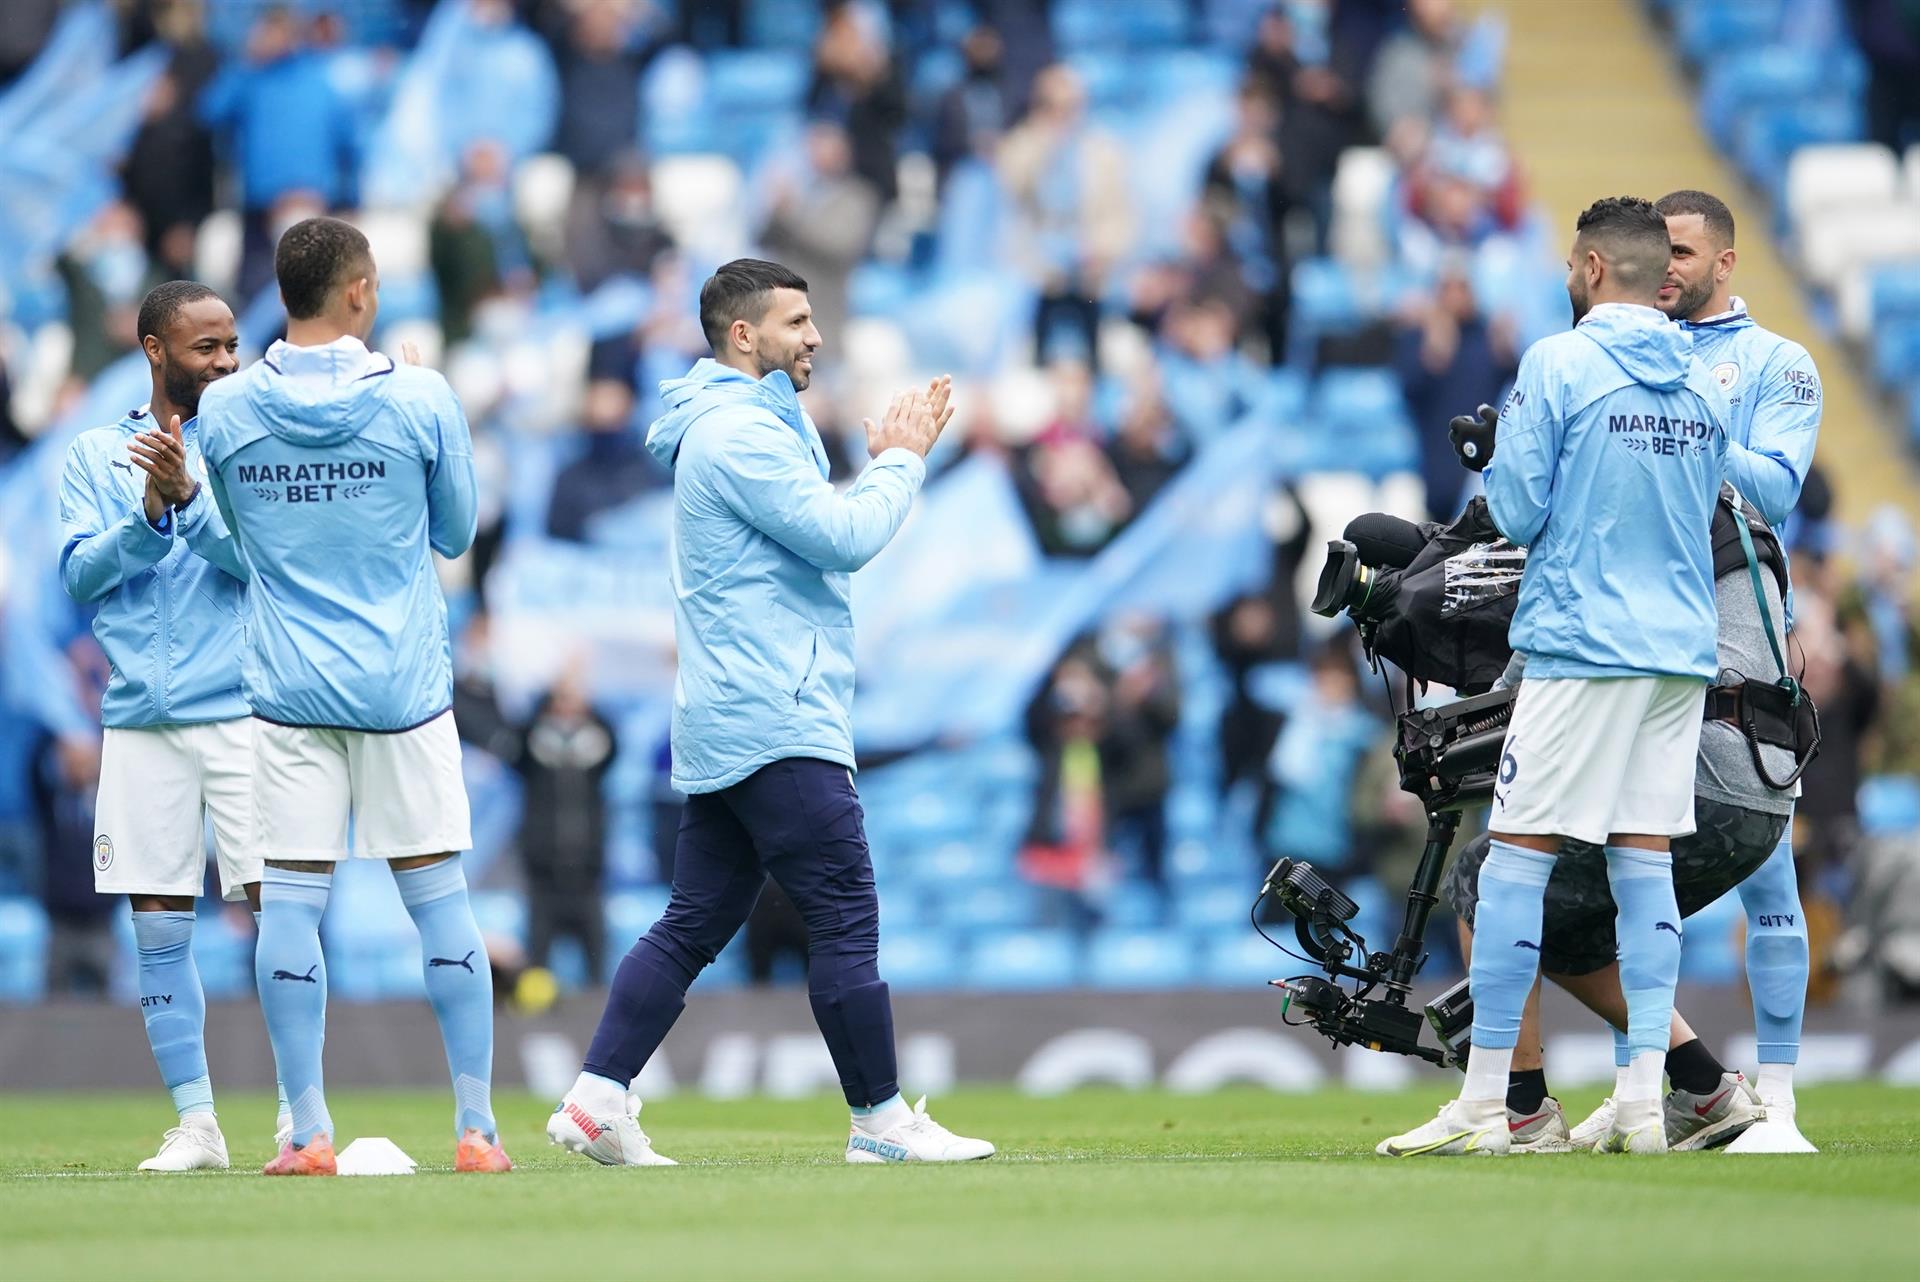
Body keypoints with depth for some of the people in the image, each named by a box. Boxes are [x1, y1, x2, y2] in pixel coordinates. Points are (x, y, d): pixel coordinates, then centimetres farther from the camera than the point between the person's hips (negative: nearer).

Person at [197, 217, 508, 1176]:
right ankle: (476, 1126, 5)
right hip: (403, 685, -1)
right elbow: (455, 533, 6)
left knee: (290, 901, 3)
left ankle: (309, 1132, -1)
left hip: (288, 691, 1)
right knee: (440, 900, 5)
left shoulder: (224, 410, -2)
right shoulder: (420, 399, -7)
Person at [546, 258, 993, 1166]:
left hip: (723, 731, 11)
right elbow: (845, 540, -16)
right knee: (845, 917, -6)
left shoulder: (736, 427, 21)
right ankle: (879, 1119, -2)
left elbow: (825, 530, 23)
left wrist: (888, 461, 13)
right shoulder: (740, 430, -13)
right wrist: (902, 463, -1)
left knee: (696, 922, 8)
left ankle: (596, 1098, 3)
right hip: (776, 725, -11)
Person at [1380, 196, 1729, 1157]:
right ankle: (1644, 1103, 1)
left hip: (1581, 645, -6)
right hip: (1682, 646, 6)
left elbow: (1515, 508, -9)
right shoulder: (1703, 383, 10)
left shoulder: (1558, 365, -8)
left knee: (1516, 858, -2)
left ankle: (1484, 1105, -2)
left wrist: (1498, 465, 12)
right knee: (1646, 861, 7)